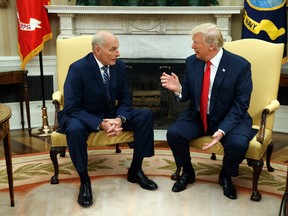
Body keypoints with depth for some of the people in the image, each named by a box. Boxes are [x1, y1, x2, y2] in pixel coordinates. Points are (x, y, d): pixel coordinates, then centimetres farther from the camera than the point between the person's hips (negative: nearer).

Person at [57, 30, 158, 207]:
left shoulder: (119, 65, -5)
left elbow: (125, 99, 0)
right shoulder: (78, 68, -20)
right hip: (83, 116, -5)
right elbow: (72, 108, -22)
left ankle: (135, 170, -2)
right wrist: (100, 124, -33)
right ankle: (85, 181, -16)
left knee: (146, 116, -14)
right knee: (75, 129, -39)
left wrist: (120, 119, -23)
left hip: (111, 114, 5)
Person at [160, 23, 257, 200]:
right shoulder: (192, 61, -3)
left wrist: (222, 130, -27)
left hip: (230, 119, -3)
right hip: (197, 117, 4)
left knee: (238, 143, -31)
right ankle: (187, 172, 8)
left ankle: (226, 176, 5)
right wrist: (178, 89, -21)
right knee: (173, 133, -22)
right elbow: (187, 94, 4)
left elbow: (241, 104, -15)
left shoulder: (240, 65, -15)